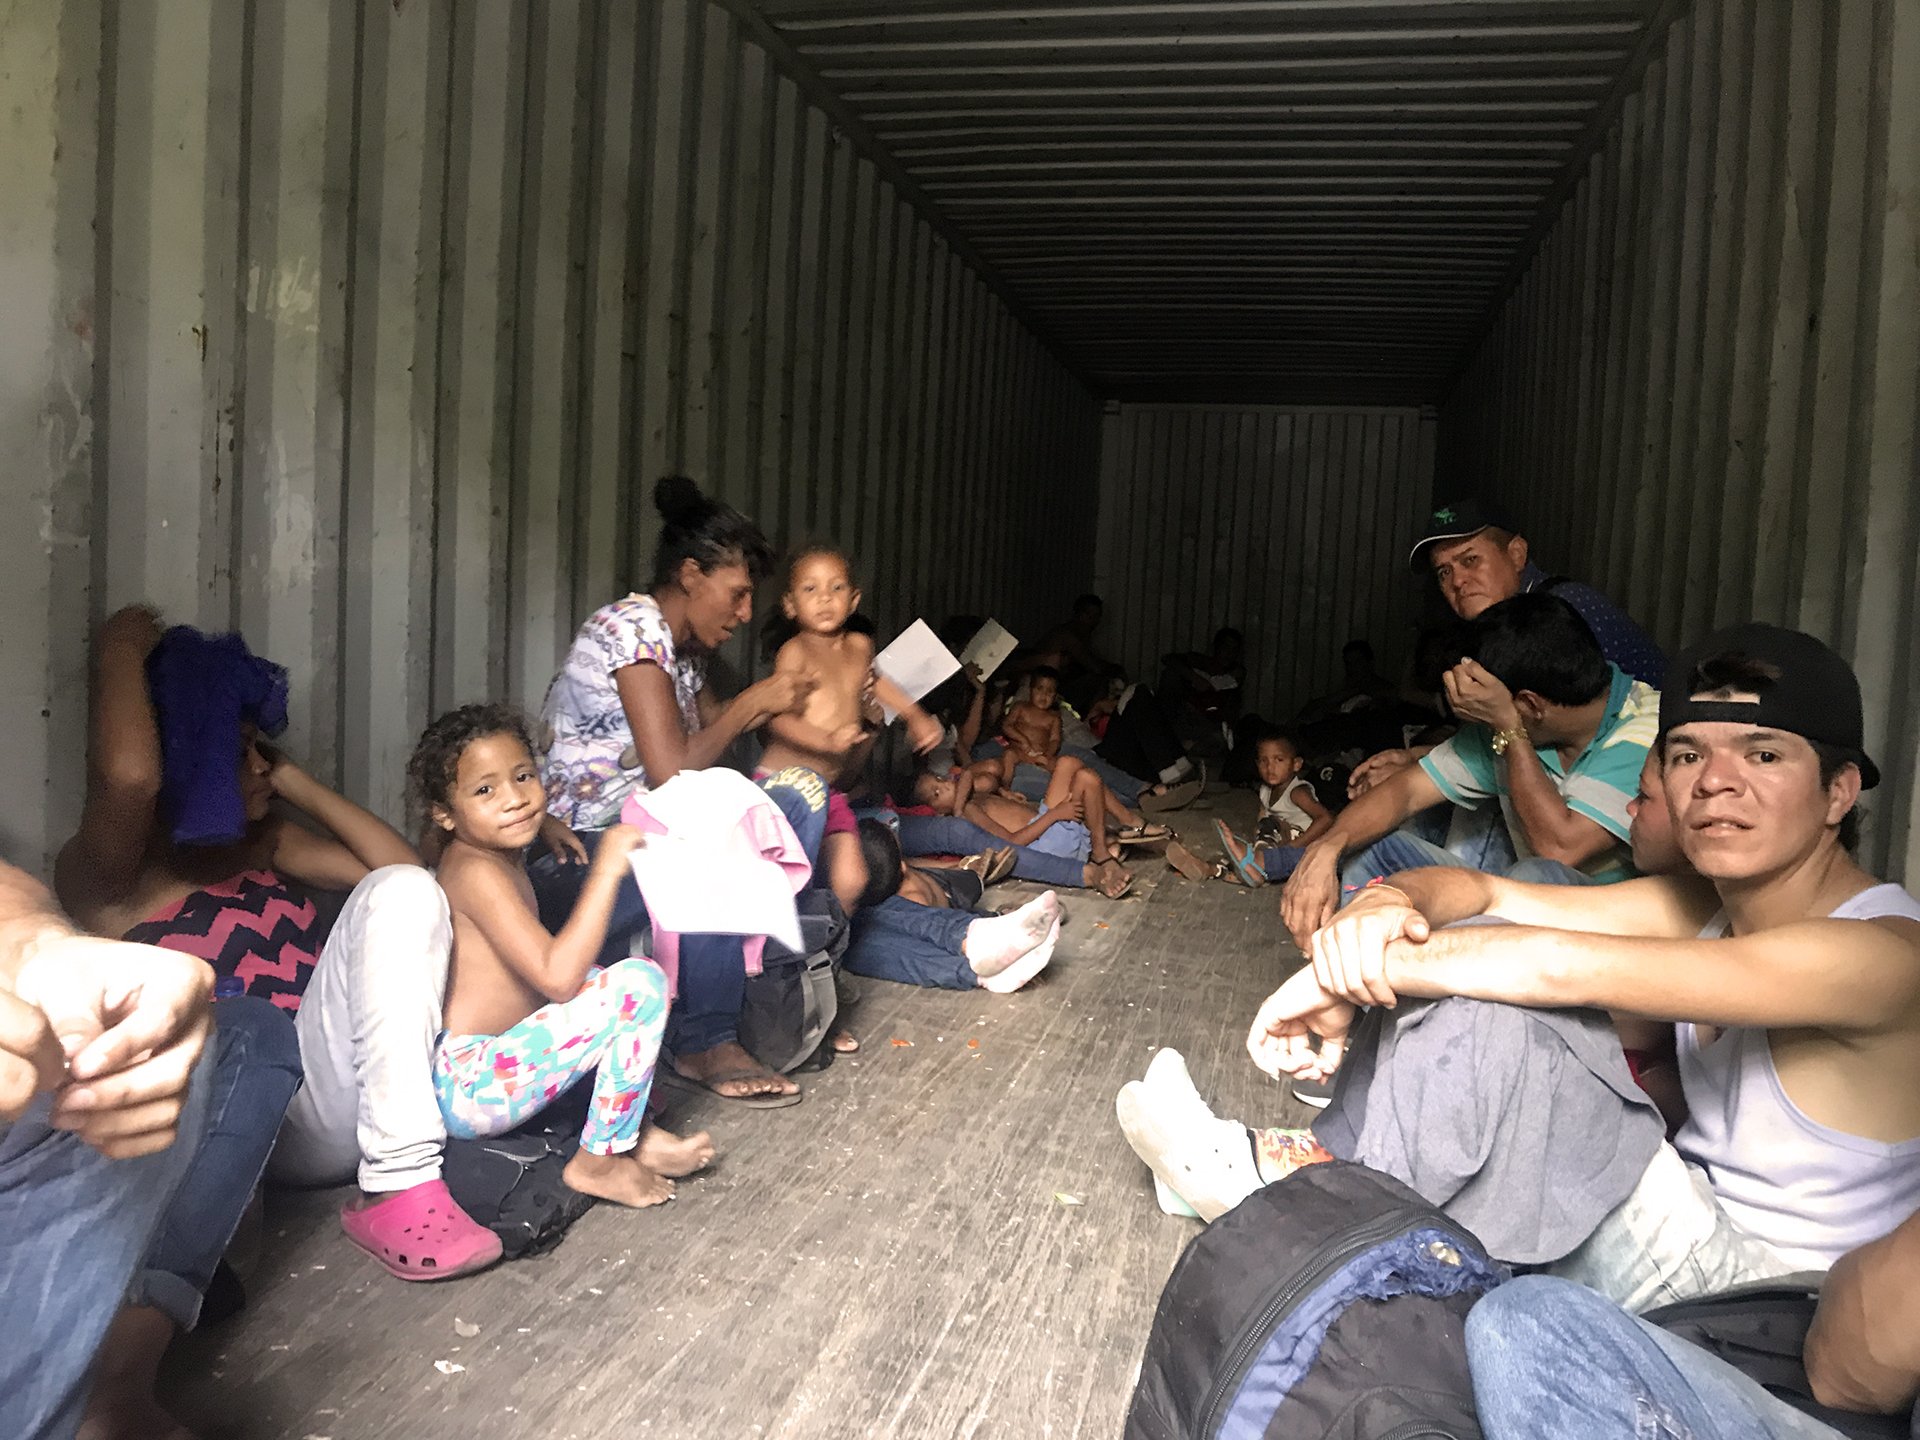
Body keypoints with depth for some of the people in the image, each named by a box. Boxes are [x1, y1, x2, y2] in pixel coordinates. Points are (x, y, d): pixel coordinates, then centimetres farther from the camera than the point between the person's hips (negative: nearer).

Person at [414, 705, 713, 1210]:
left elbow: (540, 970, 24)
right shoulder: (476, 871, -18)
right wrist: (606, 870, -27)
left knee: (602, 980, 23)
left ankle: (633, 1132, 10)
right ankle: (597, 1161, -7)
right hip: (468, 1089, -10)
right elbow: (557, 976, -28)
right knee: (640, 983, -20)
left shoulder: (502, 857, 13)